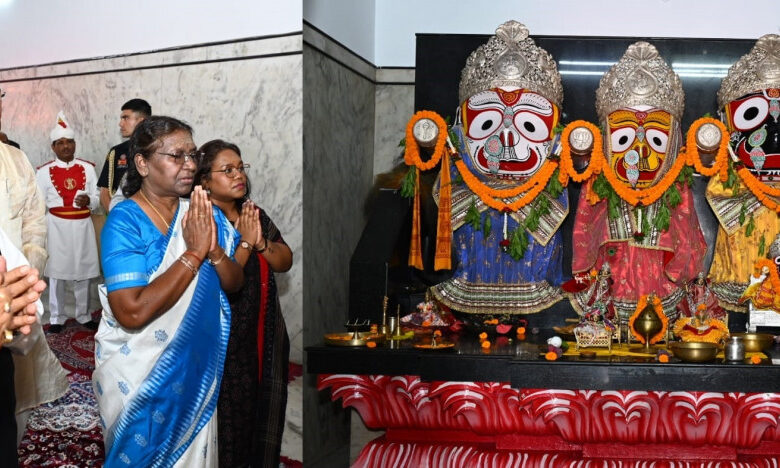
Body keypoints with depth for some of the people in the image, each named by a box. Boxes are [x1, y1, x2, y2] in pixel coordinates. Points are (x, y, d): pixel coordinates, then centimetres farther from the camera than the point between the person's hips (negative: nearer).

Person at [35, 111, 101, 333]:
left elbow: (97, 199, 4)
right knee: (56, 272, 5)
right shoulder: (44, 172, -2)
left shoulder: (87, 168, 3)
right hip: (57, 226, -2)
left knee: (84, 272, 10)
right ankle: (56, 318, 17)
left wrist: (88, 200, -17)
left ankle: (84, 315, 23)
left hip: (82, 225, 2)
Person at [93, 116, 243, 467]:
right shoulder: (125, 221, -20)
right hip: (139, 372, -5)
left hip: (196, 367, 5)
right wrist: (194, 252, -28)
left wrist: (214, 249, -21)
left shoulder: (202, 214, -3)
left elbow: (234, 284, 0)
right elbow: (132, 312, -30)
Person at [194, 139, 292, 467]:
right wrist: (245, 242, -22)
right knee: (231, 414, 6)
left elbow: (285, 262, 3)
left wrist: (261, 242, -15)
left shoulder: (254, 215, 8)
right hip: (226, 339, -6)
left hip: (266, 333, 7)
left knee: (265, 412, 16)